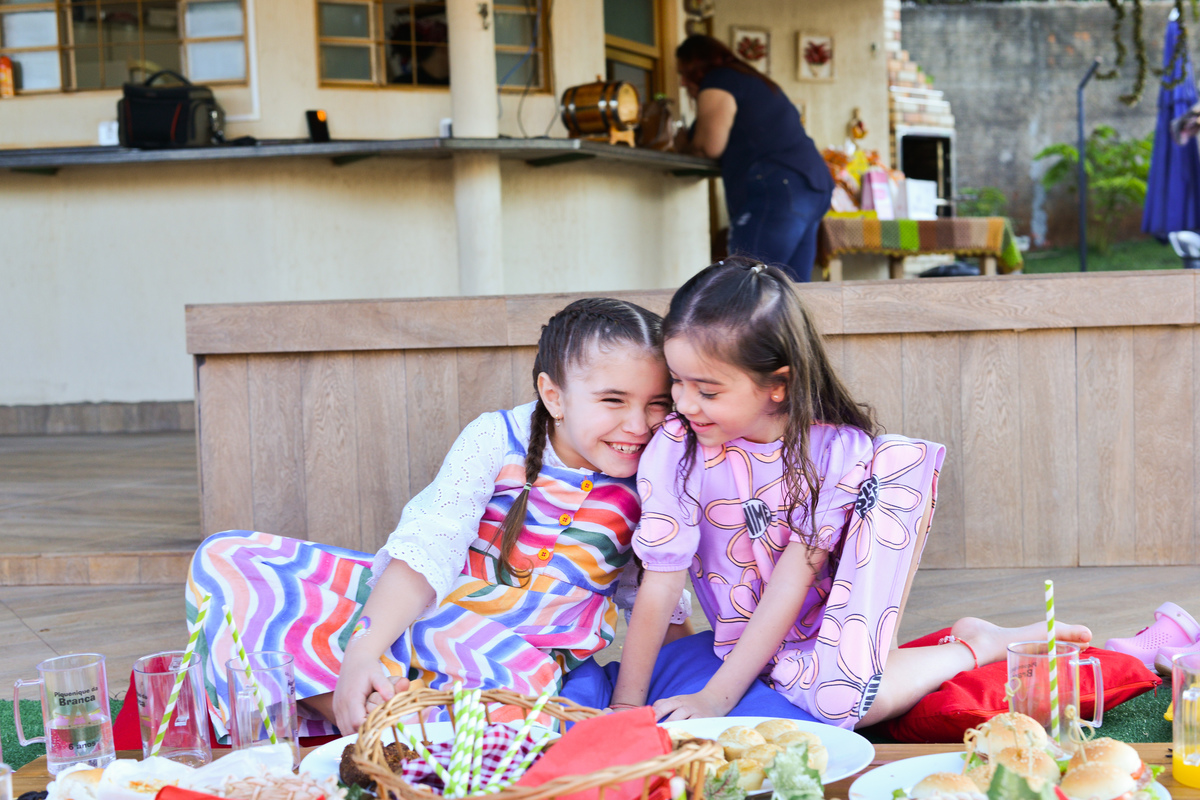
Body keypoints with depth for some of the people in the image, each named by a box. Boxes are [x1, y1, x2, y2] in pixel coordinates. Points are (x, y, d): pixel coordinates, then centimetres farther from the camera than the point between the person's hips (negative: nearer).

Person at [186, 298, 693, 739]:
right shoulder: (496, 439, -12)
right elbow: (429, 549, -20)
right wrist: (363, 652, -34)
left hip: (512, 645, -1)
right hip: (399, 604, 1)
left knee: (525, 679, -43)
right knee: (224, 558, -14)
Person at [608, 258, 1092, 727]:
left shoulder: (837, 447, -16)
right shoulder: (675, 449, -14)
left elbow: (792, 583, -19)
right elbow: (660, 585, -15)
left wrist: (716, 699, -23)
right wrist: (626, 705, -19)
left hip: (830, 626, 0)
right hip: (747, 648, 1)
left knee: (901, 461, -21)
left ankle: (974, 644, -9)